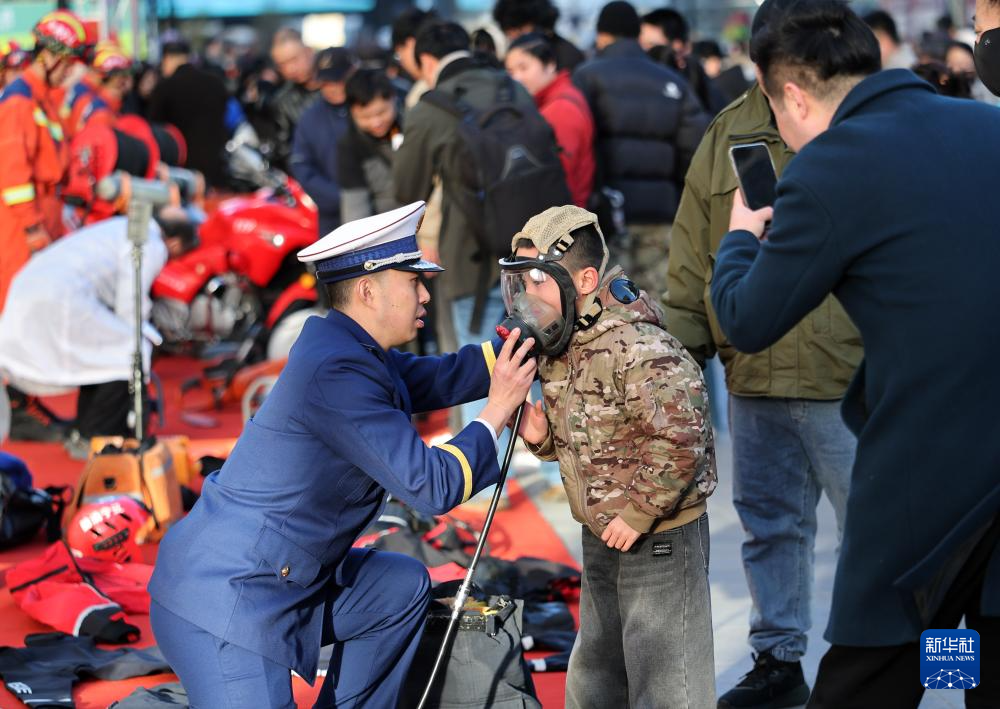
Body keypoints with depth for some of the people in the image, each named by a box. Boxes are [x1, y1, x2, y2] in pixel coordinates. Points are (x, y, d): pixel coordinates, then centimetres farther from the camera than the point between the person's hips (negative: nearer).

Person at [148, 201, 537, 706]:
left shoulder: (345, 346, 7)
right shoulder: (335, 371, -21)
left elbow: (437, 378, 22)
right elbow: (432, 487, -20)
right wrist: (497, 412, -8)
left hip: (282, 581, 10)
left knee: (403, 587, 20)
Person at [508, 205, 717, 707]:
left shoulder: (636, 349, -25)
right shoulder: (559, 349, 4)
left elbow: (680, 439, -28)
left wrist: (638, 514, -23)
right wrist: (541, 436, -5)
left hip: (659, 538, -9)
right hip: (602, 536, 9)